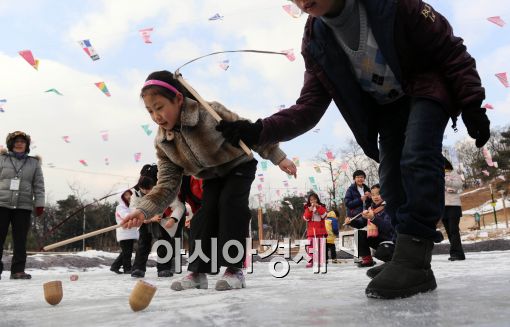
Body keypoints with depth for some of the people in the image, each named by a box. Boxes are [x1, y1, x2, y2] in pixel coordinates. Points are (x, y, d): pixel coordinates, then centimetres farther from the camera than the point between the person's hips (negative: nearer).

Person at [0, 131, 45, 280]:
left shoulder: (34, 163, 11)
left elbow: (39, 185, 8)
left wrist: (39, 203, 1)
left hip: (23, 206, 1)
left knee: (20, 240, 3)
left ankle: (18, 270, 7)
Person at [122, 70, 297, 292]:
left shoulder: (210, 113, -33)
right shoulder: (163, 143, -16)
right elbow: (167, 184, -16)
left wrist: (278, 157, -21)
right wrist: (143, 210, -31)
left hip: (240, 165, -4)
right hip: (212, 177, 5)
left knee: (230, 202, -24)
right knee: (205, 212, -11)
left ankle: (234, 269, -19)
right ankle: (197, 271, -1)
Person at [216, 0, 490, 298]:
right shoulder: (316, 42, -12)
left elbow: (451, 51, -17)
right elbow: (309, 106, -14)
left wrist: (472, 105, -19)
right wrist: (261, 131, -28)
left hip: (426, 92, -4)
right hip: (386, 109, 5)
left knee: (417, 159, -25)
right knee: (392, 182, -1)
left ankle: (413, 256, -24)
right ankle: (413, 255, 13)